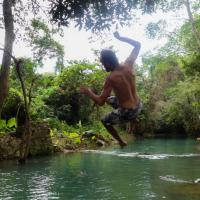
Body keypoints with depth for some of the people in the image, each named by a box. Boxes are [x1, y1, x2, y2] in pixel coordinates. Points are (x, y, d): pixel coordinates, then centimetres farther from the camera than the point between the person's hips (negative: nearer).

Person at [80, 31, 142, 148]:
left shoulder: (111, 78, -25)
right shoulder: (128, 65, -10)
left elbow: (100, 102, -20)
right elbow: (137, 45, 5)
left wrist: (89, 93, -3)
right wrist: (119, 38, 9)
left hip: (128, 113, -6)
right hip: (139, 107, 7)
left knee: (105, 121, 22)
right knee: (109, 100, 30)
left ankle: (121, 142, 28)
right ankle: (133, 119, 31)